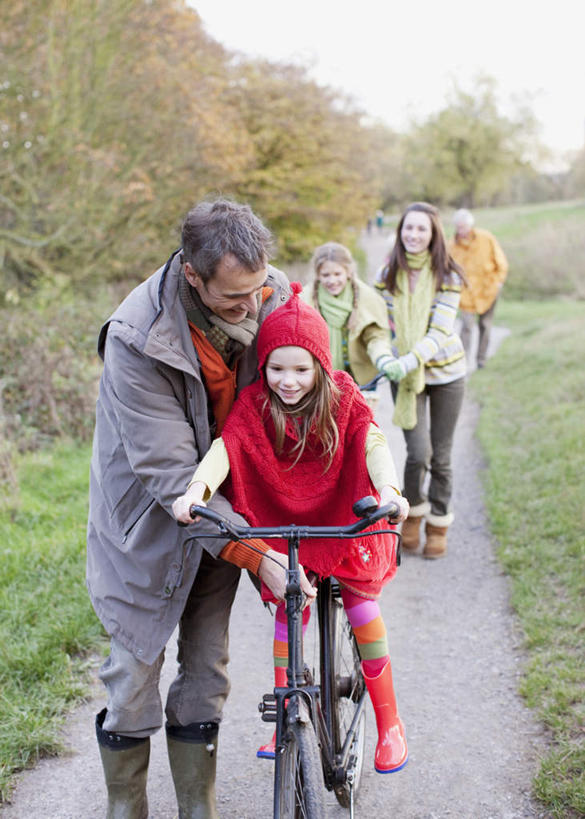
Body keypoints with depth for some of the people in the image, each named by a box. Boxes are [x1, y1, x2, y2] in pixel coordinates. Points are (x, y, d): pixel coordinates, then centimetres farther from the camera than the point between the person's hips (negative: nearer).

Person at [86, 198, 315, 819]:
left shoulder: (272, 293, -16)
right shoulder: (137, 341, -30)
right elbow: (169, 472, -29)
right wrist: (253, 551, -33)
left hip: (218, 510, 4)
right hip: (149, 522, -4)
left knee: (206, 671, 10)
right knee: (134, 672, 4)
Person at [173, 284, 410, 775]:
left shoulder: (343, 399, -13)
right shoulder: (254, 405, -13)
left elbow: (372, 445, -27)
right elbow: (225, 447, -27)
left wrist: (388, 490, -47)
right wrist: (196, 489, -47)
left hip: (344, 521, -1)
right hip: (282, 526, 1)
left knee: (363, 610, -1)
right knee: (288, 612, -2)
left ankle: (390, 724, 13)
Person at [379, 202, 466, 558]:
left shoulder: (448, 276, -10)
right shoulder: (390, 274, -1)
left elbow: (440, 331, -19)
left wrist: (411, 359, -33)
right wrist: (385, 363, -11)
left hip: (445, 372, -1)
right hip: (405, 374, 1)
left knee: (441, 455, 6)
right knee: (418, 452, -10)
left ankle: (438, 525, 26)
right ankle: (413, 512, 18)